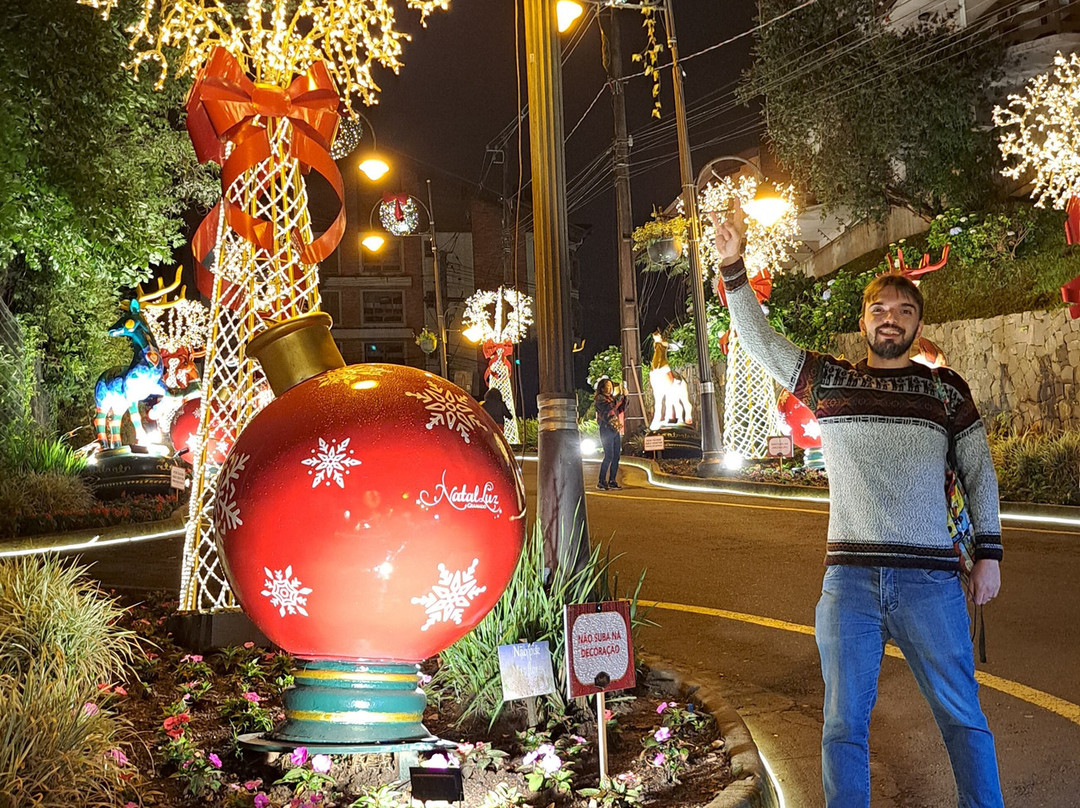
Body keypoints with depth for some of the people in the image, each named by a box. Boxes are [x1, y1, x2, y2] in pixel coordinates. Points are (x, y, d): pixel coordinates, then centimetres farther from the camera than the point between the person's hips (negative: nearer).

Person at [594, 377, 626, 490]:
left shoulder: (612, 398, 20)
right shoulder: (599, 398, -4)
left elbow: (622, 409, 19)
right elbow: (610, 407, -18)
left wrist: (625, 397, 8)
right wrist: (621, 397, -13)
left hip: (616, 430, 8)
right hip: (607, 430, -8)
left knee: (616, 456, 4)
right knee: (609, 456, -13)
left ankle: (612, 481, 8)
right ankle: (602, 482, -10)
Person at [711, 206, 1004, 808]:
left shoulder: (946, 388, 7)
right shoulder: (829, 380, 9)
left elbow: (980, 470, 10)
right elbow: (759, 340, 5)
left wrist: (990, 552, 4)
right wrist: (734, 268, -6)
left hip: (930, 578, -1)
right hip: (848, 578, 1)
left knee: (963, 717, 5)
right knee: (844, 724, 8)